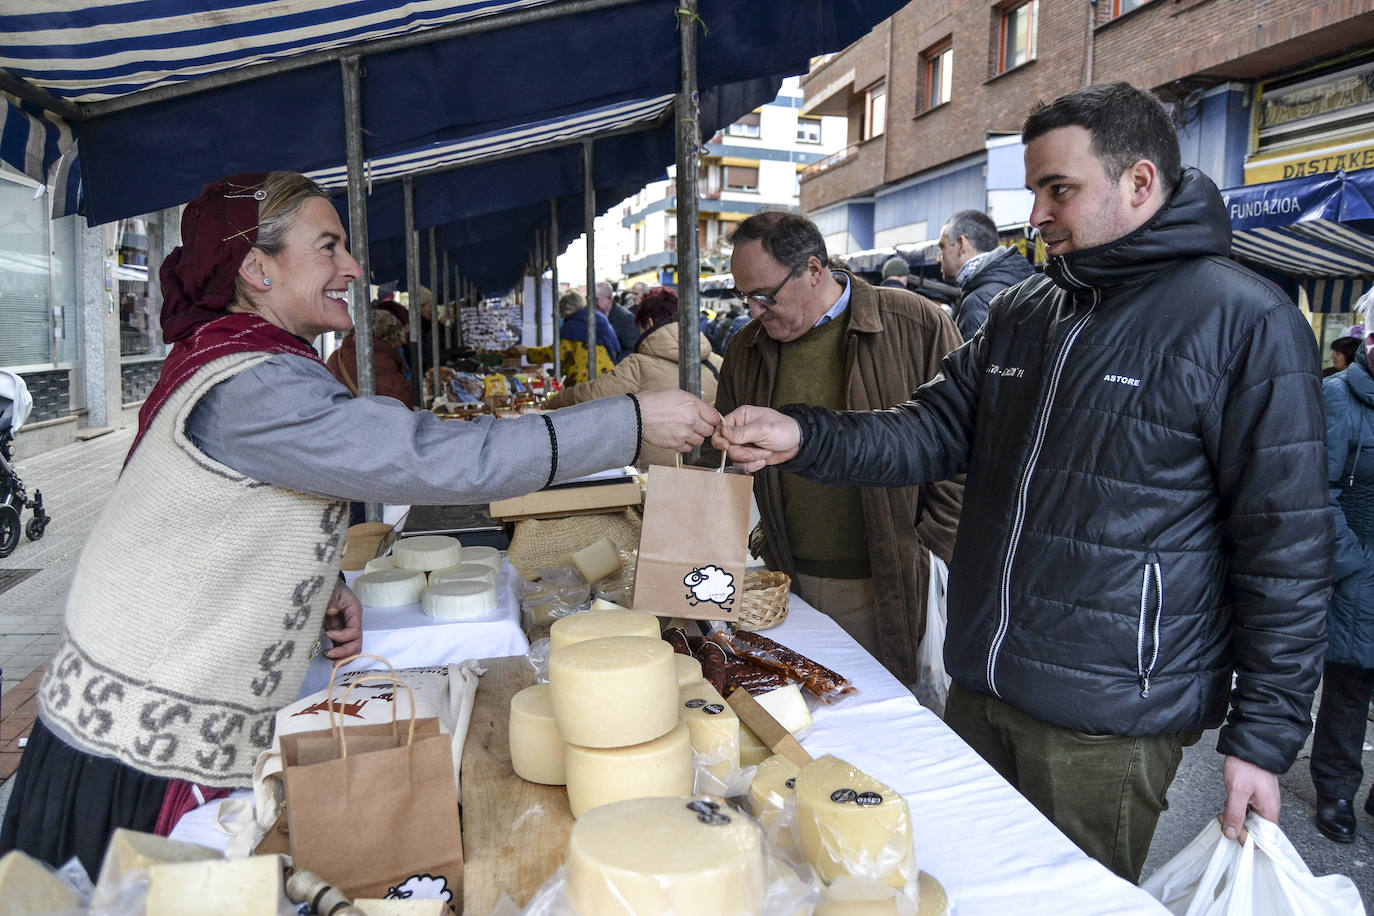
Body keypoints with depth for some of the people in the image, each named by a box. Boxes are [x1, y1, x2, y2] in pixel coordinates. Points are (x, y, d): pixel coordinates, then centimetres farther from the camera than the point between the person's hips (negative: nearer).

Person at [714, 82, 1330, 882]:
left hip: (1107, 724, -6)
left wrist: (1265, 736, -10)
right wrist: (802, 439, -11)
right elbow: (935, 433, 5)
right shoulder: (1020, 313, 8)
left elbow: (1287, 547, -12)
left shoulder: (1244, 321, -12)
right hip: (977, 693, 7)